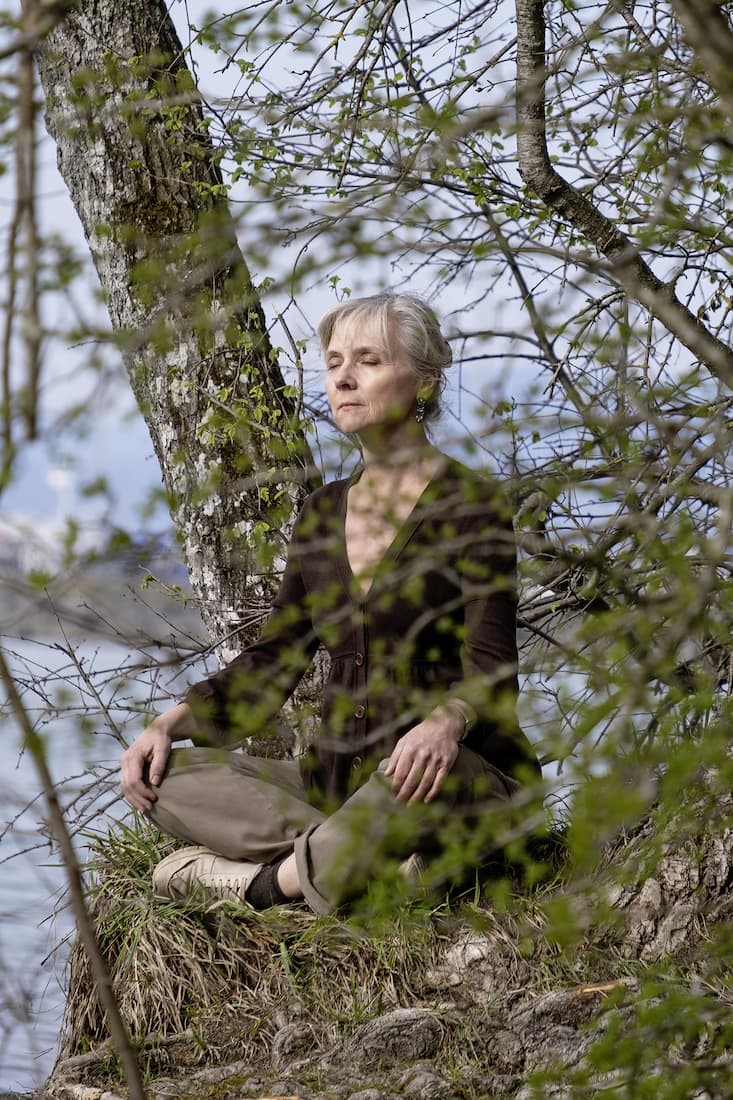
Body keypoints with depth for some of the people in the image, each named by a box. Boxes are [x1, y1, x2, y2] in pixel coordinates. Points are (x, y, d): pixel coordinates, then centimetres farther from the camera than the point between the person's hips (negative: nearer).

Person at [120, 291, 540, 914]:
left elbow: (491, 667, -16)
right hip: (338, 781, 7)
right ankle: (377, 856, -23)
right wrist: (171, 724, -1)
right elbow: (272, 664, 15)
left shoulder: (469, 503, -5)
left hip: (468, 784, -7)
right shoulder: (324, 513, 14)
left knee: (415, 776, -41)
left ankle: (266, 879, -19)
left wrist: (445, 722, -39)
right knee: (163, 778, -12)